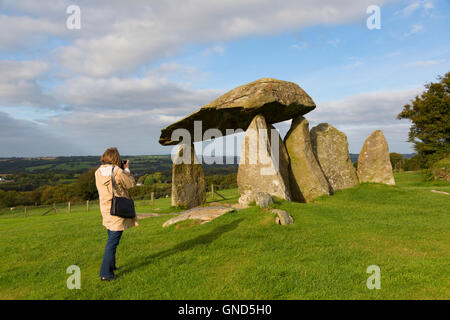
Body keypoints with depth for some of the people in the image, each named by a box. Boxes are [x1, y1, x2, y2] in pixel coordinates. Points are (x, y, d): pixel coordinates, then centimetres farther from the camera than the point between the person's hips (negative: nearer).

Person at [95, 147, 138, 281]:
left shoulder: (98, 172, 1)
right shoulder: (118, 172, -19)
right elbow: (131, 184, -6)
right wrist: (127, 169, 7)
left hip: (105, 209, 7)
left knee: (111, 238, 24)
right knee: (113, 242, 0)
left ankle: (111, 265, 39)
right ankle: (106, 273, 4)